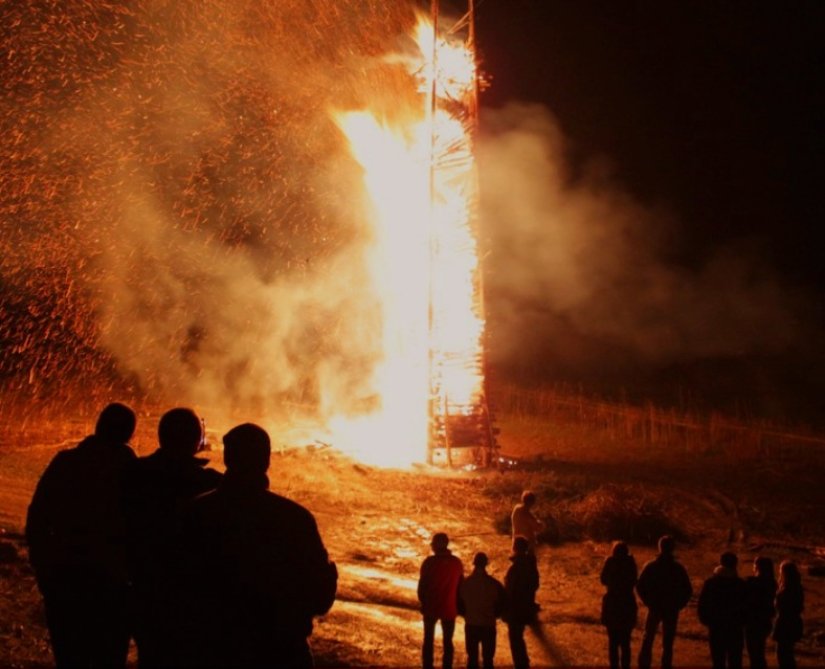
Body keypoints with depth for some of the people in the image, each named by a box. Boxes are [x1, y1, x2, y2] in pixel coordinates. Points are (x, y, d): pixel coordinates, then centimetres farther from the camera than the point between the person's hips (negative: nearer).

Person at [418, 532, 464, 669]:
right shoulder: (457, 562, -1)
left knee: (429, 639, 10)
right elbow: (460, 585, 5)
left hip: (431, 607, -2)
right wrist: (457, 605, 14)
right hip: (450, 608, 2)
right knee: (447, 641, 10)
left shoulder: (430, 562, -11)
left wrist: (423, 601, 6)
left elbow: (422, 584, -9)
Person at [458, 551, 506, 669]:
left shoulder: (464, 583, -6)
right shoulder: (494, 584, -10)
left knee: (472, 657, 11)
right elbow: (501, 606, -1)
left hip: (471, 625, 1)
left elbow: (459, 605, 2)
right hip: (488, 626, -1)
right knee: (488, 658, 6)